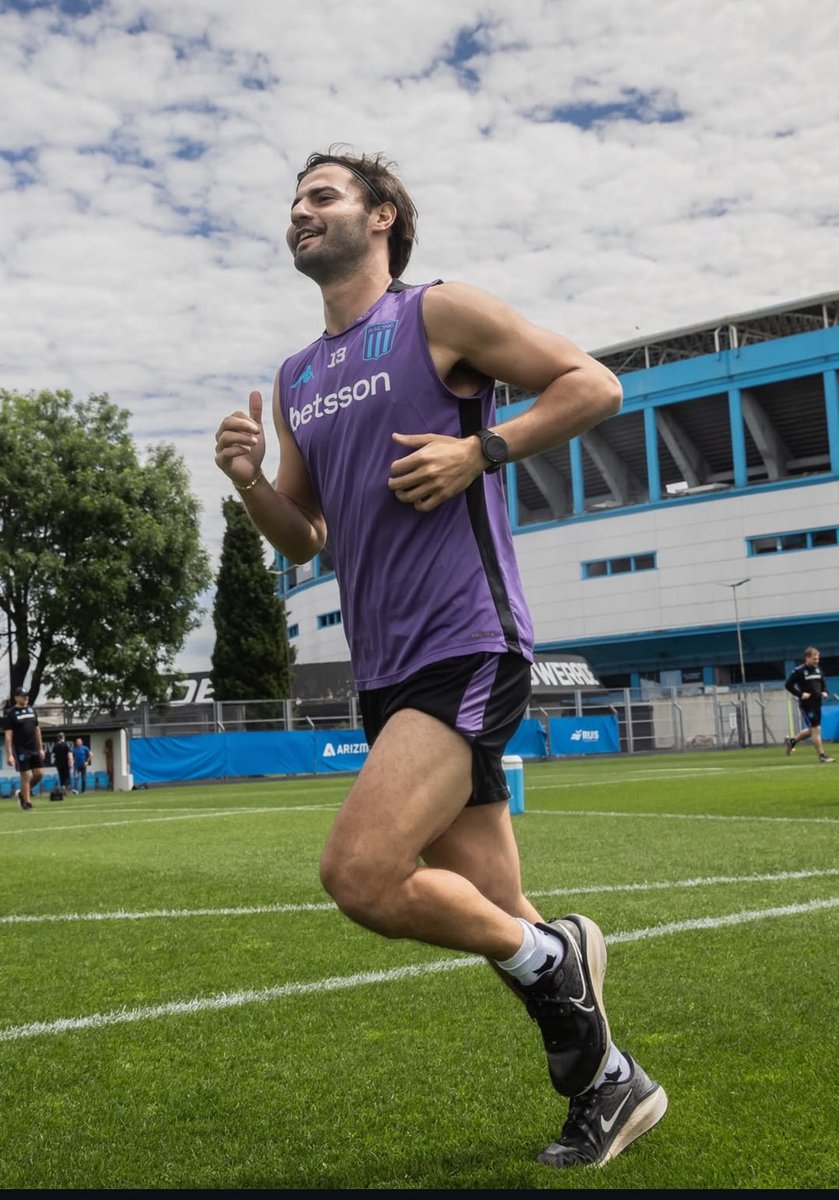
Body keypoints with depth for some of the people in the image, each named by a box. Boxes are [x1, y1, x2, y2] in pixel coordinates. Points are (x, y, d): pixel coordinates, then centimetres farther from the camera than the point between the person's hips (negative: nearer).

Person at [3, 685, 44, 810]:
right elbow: (8, 735, -10)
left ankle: (22, 793, 22)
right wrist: (9, 755, -16)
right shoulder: (10, 713, -6)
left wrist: (40, 748, 15)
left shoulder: (31, 710, 12)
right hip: (20, 750, -6)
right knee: (25, 776, -4)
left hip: (34, 749, 6)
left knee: (39, 773, 1)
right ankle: (27, 802, 5)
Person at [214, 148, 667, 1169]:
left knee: (360, 874, -20)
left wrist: (480, 449, -13)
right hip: (384, 668, 7)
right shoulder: (295, 380, 18)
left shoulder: (441, 313, 0)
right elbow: (302, 538, 21)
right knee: (490, 911, 9)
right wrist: (249, 481, 1)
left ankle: (550, 952, 5)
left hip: (466, 646, -7)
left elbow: (595, 384, -2)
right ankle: (608, 1085, 28)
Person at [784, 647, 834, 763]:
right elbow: (788, 685, -10)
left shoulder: (818, 669, 9)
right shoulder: (799, 671, -11)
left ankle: (792, 741, 33)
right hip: (806, 705, -8)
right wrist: (800, 694, -19)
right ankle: (822, 756, -1)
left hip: (817, 704, 8)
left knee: (812, 730, 15)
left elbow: (823, 682, 22)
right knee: (815, 729, -6)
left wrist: (824, 691, 2)